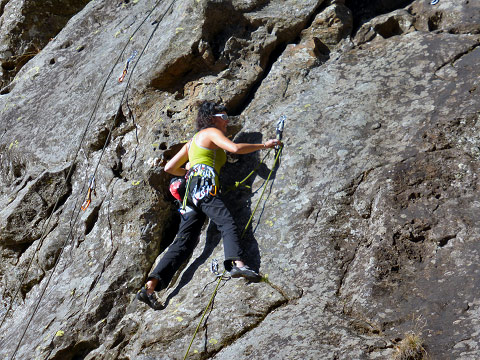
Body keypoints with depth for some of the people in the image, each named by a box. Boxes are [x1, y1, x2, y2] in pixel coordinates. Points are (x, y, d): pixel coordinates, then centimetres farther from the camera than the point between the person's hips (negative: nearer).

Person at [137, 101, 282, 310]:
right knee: (227, 224, -25)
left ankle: (150, 287, -11)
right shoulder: (211, 132, 9)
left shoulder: (193, 141, 34)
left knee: (184, 242, -2)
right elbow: (235, 148, -7)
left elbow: (169, 168, 35)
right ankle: (237, 263, -52)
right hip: (204, 184, -8)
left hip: (191, 190, 8)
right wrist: (264, 145, 4)